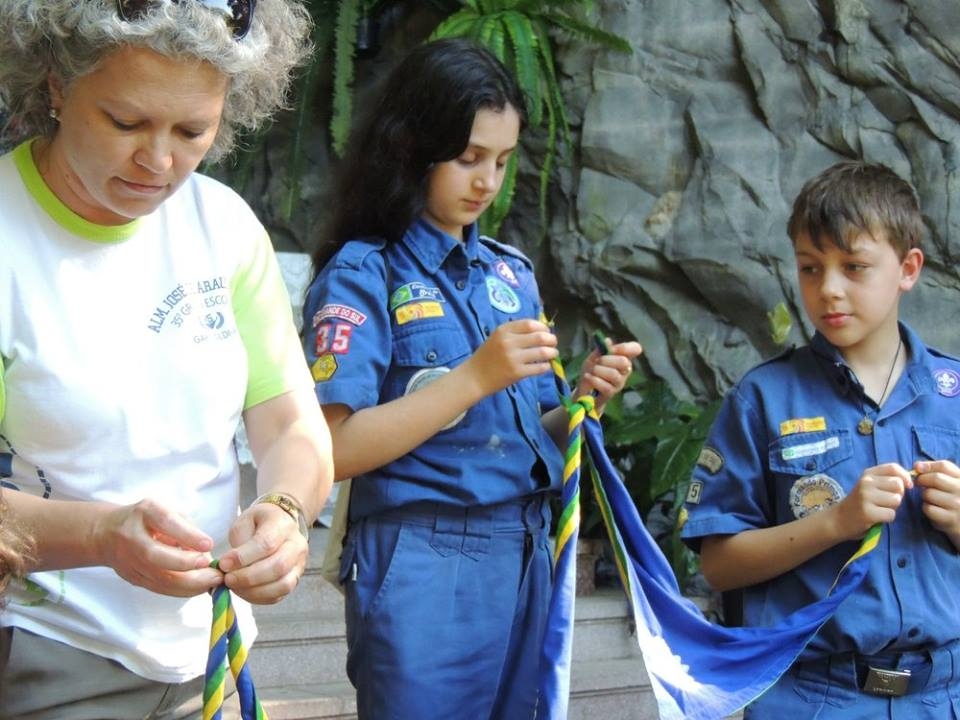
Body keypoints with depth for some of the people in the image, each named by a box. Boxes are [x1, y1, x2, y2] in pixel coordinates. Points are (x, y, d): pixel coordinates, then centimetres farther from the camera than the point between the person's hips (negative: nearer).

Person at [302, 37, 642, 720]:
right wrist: (476, 377, -18)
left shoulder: (512, 272, 12)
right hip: (421, 567, -6)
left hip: (524, 557, 6)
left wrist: (580, 403, -4)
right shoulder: (362, 273, -6)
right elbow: (338, 449, -14)